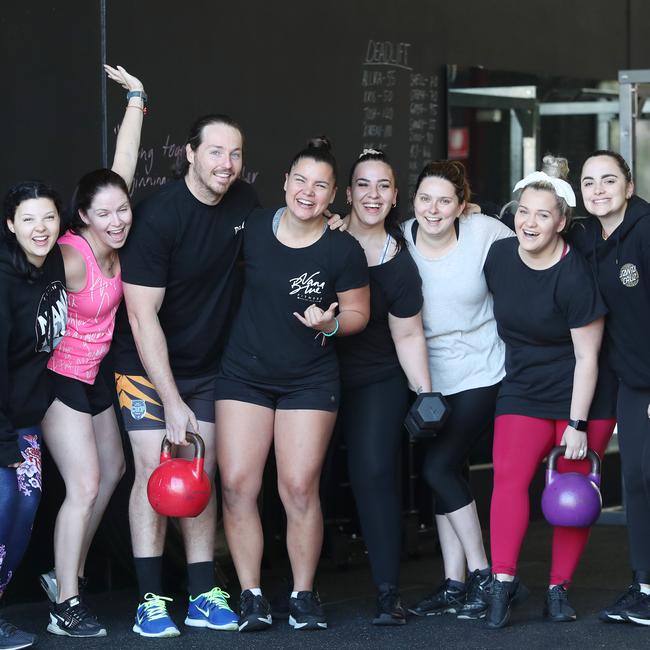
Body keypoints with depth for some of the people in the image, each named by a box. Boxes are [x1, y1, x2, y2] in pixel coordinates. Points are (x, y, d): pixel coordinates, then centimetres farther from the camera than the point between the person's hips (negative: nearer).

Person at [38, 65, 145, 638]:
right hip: (61, 377, -9)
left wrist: (136, 97, 3)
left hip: (93, 374, 9)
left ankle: (67, 574, 27)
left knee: (112, 471, 16)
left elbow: (124, 161, -2)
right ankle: (66, 607, -7)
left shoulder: (111, 247, -7)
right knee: (84, 484, -12)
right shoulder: (72, 259, -26)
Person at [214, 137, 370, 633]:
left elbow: (358, 313, 0)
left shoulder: (344, 251, -9)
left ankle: (304, 594, 9)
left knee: (300, 488, -6)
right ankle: (252, 594, 5)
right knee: (237, 484, -5)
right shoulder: (253, 229, -4)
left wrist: (331, 324, -19)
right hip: (244, 374, 2)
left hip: (310, 381, -2)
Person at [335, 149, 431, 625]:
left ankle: (389, 592, -10)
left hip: (378, 381, -2)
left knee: (375, 474, -14)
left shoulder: (399, 264, -6)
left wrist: (424, 393, -9)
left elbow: (408, 336, -3)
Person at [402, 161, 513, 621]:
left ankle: (481, 573, -1)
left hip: (482, 375, -4)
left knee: (440, 465, -13)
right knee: (446, 471, 7)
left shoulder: (486, 234, -13)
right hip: (432, 377, 4)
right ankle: (455, 585, 16)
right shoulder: (400, 242, -6)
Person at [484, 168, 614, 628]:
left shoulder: (575, 276, -19)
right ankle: (503, 581, -11)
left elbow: (587, 357, -15)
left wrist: (577, 425, -15)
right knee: (510, 477, -12)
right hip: (524, 391, 4)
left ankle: (559, 589, 7)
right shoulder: (500, 254, -3)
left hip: (581, 396, -4)